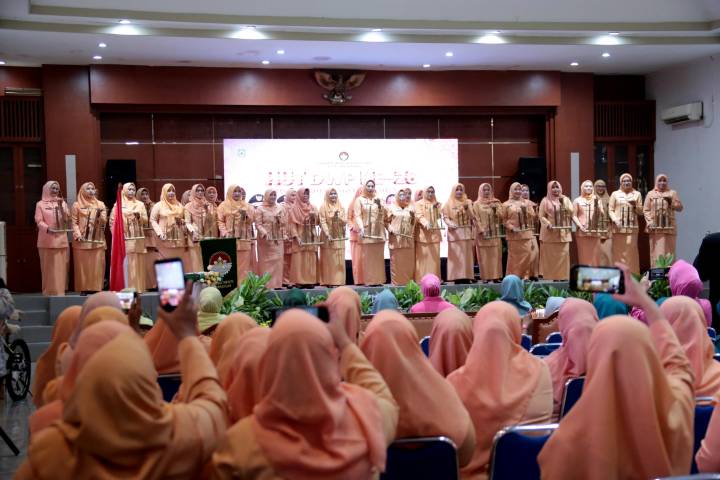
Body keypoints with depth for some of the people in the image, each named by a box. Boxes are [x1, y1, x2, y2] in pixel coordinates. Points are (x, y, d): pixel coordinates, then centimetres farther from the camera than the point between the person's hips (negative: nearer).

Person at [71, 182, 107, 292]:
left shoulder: (100, 204, 12)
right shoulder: (77, 205, 6)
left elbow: (104, 221, 4)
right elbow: (74, 222, 1)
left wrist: (100, 216, -17)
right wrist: (77, 235, -12)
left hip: (97, 240, 2)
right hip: (82, 241, -2)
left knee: (97, 265, 1)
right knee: (83, 266, -1)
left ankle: (96, 288, 6)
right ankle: (84, 289, 3)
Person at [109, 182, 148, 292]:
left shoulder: (140, 204, 13)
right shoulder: (118, 204, 5)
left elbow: (145, 221, 10)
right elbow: (112, 221, 1)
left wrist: (139, 216, -9)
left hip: (138, 238, 3)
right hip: (124, 238, -3)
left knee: (138, 263, 1)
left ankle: (137, 287, 5)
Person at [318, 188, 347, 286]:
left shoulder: (341, 207, 11)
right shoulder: (323, 207, 0)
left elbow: (345, 222, 6)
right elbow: (323, 222, -8)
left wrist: (339, 218, -14)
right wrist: (328, 234, -19)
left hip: (339, 237, 3)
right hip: (327, 236, -3)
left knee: (339, 260, 1)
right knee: (328, 260, -4)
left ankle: (338, 281, 5)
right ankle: (328, 281, -1)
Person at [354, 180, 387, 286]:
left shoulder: (378, 199, 15)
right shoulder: (359, 199, 3)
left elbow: (382, 214, 12)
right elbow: (357, 215, -5)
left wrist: (379, 205, -6)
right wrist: (361, 228, -18)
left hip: (378, 232, 4)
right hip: (366, 232, -3)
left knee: (378, 257, 4)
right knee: (367, 257, -5)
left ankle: (378, 279, 8)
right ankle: (368, 280, -2)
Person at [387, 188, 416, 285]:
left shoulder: (411, 208, 13)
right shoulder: (392, 207, 5)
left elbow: (413, 223, 14)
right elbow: (387, 221, 4)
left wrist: (413, 216, -5)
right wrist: (390, 228, -14)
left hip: (408, 238, 3)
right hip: (395, 238, -3)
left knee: (408, 261, 2)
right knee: (396, 261, -3)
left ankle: (408, 281, 7)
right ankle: (396, 282, 1)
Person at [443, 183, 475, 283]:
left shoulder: (468, 202, 10)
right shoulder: (448, 203, 5)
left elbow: (471, 217, 1)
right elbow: (445, 217, -2)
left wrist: (466, 208, -17)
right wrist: (450, 224, -22)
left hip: (466, 232, 2)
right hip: (454, 233, -2)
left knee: (466, 255, 0)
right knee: (455, 256, -5)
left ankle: (466, 277, 2)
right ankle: (457, 277, -5)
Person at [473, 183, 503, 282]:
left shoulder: (496, 202, 12)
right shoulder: (477, 204, 4)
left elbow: (501, 216, 4)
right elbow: (476, 219, -3)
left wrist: (495, 209, -12)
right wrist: (482, 231, -13)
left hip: (495, 233, 2)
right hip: (483, 233, -2)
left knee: (495, 255, 0)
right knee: (484, 256, -4)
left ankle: (496, 276, 1)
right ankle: (486, 277, -3)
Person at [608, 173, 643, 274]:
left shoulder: (637, 194, 12)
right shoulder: (615, 194, 9)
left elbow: (640, 212, 12)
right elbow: (610, 210, 5)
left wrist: (635, 205, -8)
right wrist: (615, 220, -11)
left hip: (632, 227, 1)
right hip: (618, 227, -1)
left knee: (631, 250, -5)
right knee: (619, 251, -2)